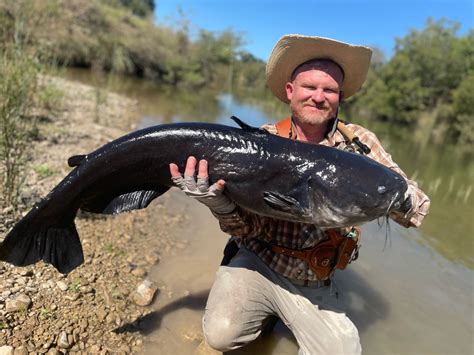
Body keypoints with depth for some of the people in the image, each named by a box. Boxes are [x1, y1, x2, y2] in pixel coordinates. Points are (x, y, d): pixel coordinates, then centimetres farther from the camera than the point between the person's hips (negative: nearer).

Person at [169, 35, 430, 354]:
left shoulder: (359, 142, -7)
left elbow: (417, 211, -8)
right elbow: (248, 228, -12)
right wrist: (221, 204, -33)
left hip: (313, 285, 2)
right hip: (257, 265, -1)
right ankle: (265, 312, 13)